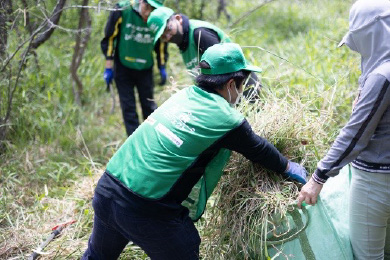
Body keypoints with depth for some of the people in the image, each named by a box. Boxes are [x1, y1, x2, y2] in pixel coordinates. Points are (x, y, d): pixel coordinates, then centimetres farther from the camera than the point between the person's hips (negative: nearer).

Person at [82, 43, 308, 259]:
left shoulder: (185, 94, 9)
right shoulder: (227, 120, -9)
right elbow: (259, 150, 9)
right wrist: (289, 168, 27)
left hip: (107, 188, 7)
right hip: (147, 211, -7)